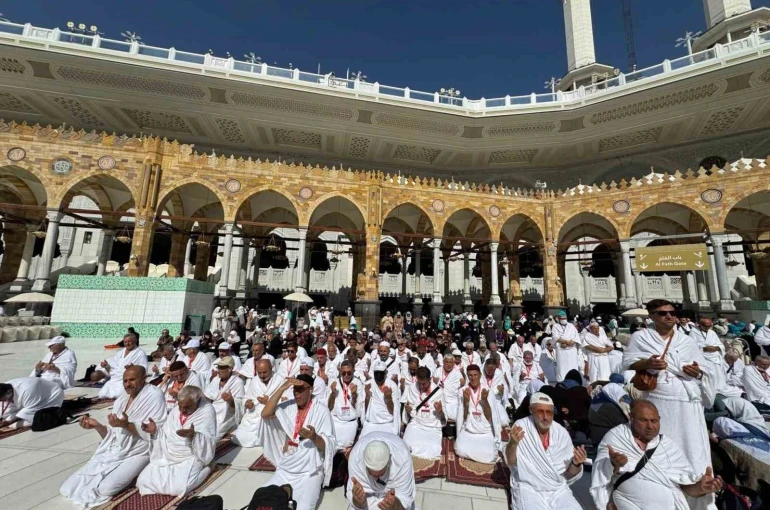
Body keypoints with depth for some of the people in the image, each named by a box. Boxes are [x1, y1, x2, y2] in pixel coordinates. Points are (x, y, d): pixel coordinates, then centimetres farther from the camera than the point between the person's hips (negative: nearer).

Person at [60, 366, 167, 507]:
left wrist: (127, 425, -28)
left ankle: (132, 474, 6)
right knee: (74, 483, 2)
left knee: (105, 488, -23)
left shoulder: (155, 396, -18)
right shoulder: (121, 400, 7)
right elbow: (112, 435, 11)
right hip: (113, 452, 8)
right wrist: (97, 426, -5)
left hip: (137, 454, -7)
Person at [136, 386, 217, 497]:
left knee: (177, 487, -26)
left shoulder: (207, 411, -16)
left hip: (189, 460, -6)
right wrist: (155, 430, -8)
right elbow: (165, 434, 12)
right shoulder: (176, 410, 4)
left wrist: (194, 436, -38)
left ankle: (203, 469, 0)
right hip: (166, 457, 7)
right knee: (143, 480, -8)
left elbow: (209, 443, -20)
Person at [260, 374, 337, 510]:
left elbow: (329, 446, -13)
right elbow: (265, 414, -15)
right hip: (285, 470, 4)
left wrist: (314, 437, -35)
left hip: (309, 472, -3)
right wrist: (282, 388, -22)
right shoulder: (289, 406, 0)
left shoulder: (321, 410, -12)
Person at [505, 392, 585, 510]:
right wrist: (512, 444, -35)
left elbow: (569, 476, 4)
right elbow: (511, 462, -15)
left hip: (558, 489, 4)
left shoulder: (562, 433, -2)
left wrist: (576, 464, -18)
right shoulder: (521, 426, -11)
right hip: (528, 488, -4)